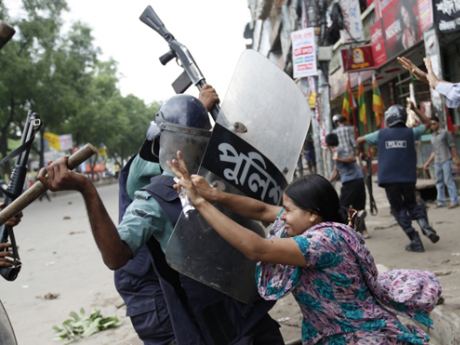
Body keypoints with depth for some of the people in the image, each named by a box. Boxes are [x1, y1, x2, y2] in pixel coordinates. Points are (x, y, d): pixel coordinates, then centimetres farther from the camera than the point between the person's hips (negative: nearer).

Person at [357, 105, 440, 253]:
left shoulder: (381, 134, 3)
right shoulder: (410, 132, 4)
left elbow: (359, 140, 14)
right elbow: (426, 122, 22)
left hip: (389, 179, -1)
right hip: (408, 178, 1)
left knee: (398, 209, 8)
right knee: (411, 204, 22)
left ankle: (415, 241, 0)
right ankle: (425, 225, -5)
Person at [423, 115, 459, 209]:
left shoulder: (445, 133, -1)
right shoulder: (432, 136, 16)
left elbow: (452, 147, -3)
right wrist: (428, 162, 18)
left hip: (446, 161, -6)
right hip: (437, 162, 6)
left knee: (448, 181, -9)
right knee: (439, 182, 6)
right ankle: (440, 202, 9)